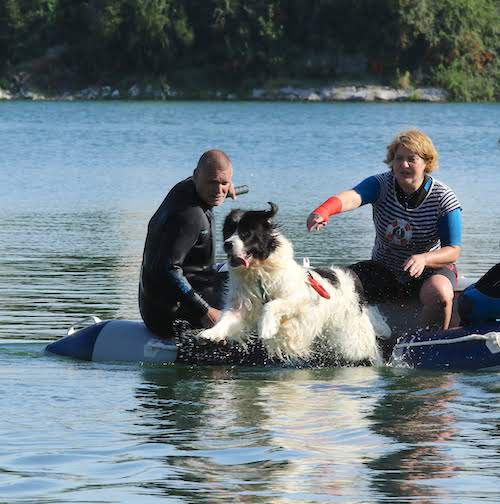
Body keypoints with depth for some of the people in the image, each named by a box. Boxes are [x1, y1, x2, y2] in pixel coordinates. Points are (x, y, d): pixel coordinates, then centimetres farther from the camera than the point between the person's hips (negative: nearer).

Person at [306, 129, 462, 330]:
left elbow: (453, 251, -15)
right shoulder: (382, 184, -11)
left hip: (430, 269, -2)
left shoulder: (443, 197, -13)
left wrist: (424, 259, -37)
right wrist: (325, 210, -57)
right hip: (384, 270, 2)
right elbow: (353, 196, -34)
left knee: (439, 295, -36)